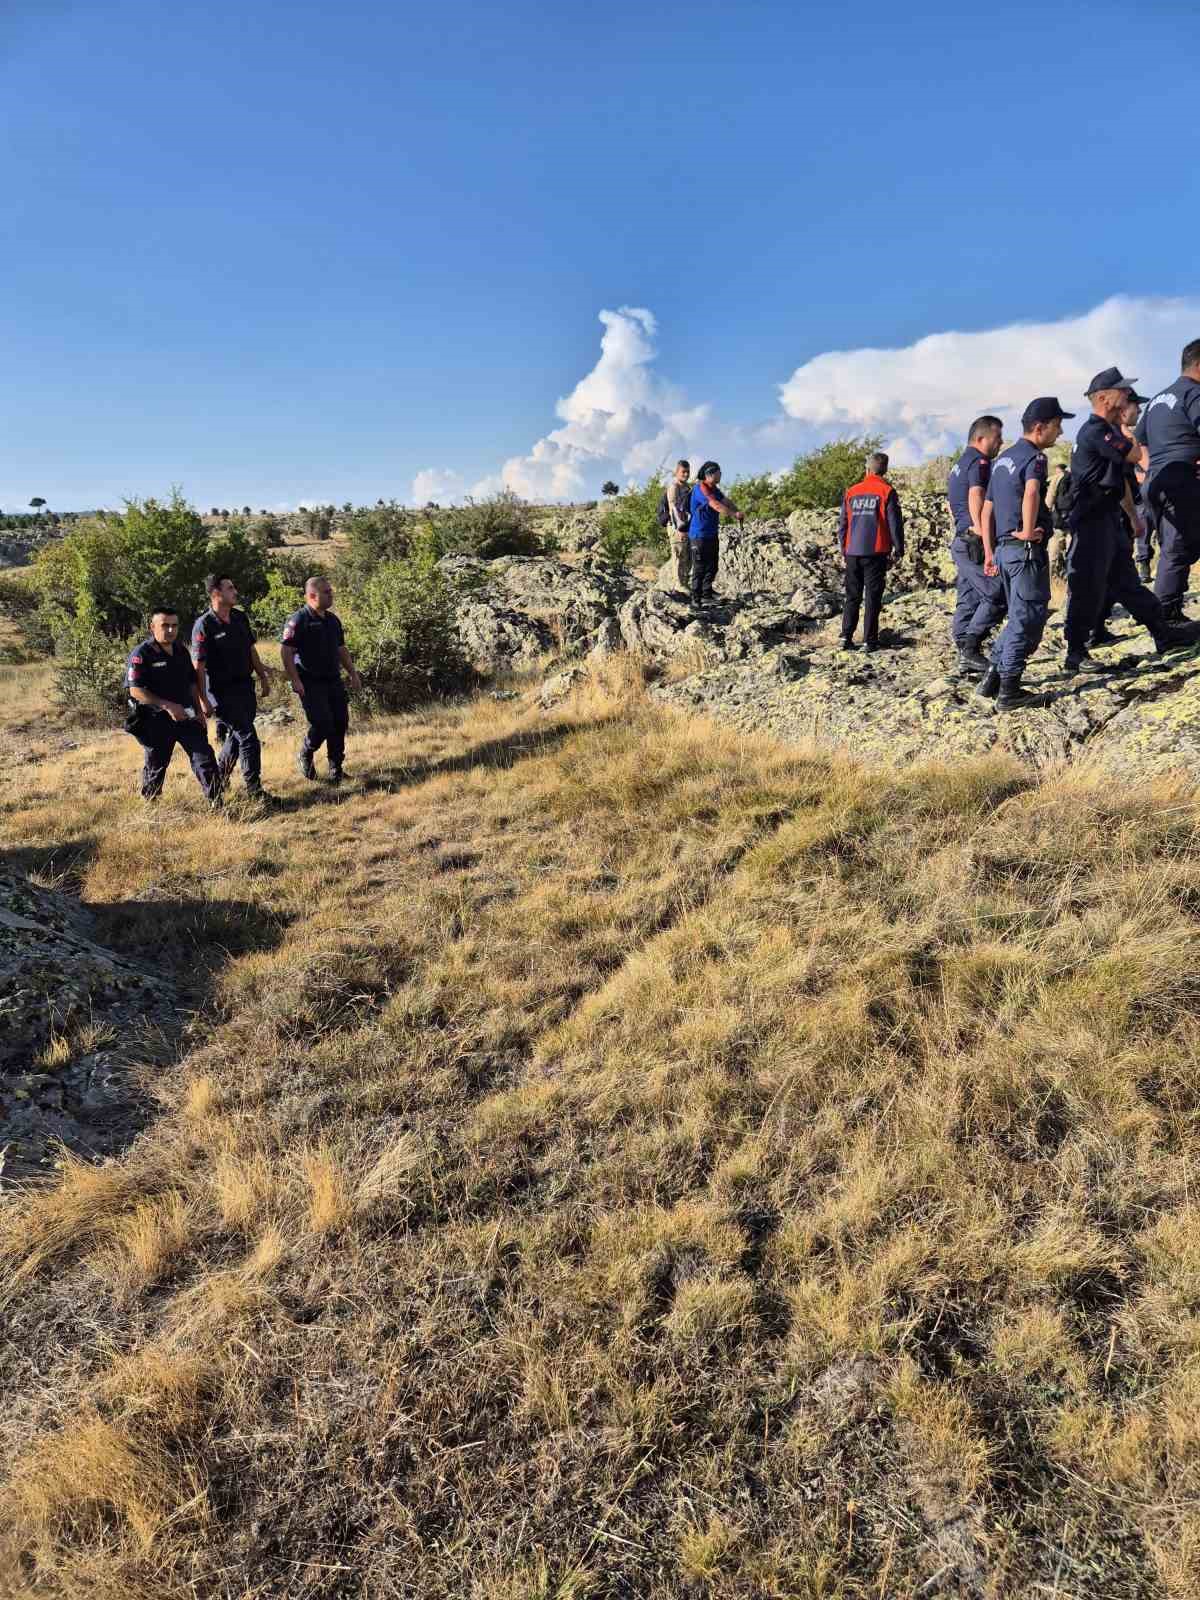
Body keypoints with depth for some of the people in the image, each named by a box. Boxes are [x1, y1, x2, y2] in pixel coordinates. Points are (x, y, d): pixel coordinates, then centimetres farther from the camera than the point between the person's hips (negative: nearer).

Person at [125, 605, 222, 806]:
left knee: (204, 756, -5)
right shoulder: (141, 654, -11)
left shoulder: (181, 651, 10)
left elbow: (192, 682, 20)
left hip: (186, 716, 5)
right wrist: (168, 706, -25)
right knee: (156, 764, 8)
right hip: (156, 721, -5)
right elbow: (135, 690, -18)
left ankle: (216, 802, -2)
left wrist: (198, 710, 12)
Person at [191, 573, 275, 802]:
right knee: (248, 738, -8)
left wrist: (263, 676, 18)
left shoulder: (241, 618, 6)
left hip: (245, 687, 7)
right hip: (223, 692, -7)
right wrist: (203, 701, -17)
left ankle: (220, 774, 39)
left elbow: (251, 650, 18)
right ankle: (254, 788, 1)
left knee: (237, 734, 18)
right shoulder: (203, 626, -16)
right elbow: (198, 666, -16)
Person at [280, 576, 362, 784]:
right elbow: (286, 652, -14)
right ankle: (305, 756, 15)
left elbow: (341, 649, 22)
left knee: (340, 723, 5)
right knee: (322, 724, -13)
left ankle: (336, 770, 16)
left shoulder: (332, 620, 14)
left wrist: (353, 673, 16)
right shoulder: (298, 620, -10)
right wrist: (295, 681, -20)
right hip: (311, 683, -7)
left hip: (333, 681, 7)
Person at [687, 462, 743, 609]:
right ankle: (696, 600, 5)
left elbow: (726, 502, 6)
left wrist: (738, 512, -10)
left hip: (712, 534, 9)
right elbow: (716, 506, -26)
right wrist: (735, 514, -23)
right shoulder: (701, 488, -17)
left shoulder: (714, 489, 13)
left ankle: (707, 597, 23)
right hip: (699, 535, -9)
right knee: (700, 568, -3)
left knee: (712, 567, 13)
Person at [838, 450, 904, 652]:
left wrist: (844, 549, 19)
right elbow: (895, 522, -4)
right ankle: (869, 641, -3)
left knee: (852, 597, 11)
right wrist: (898, 549, 4)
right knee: (872, 597, 0)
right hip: (876, 552, -3)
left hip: (852, 552, 3)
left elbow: (842, 522, 11)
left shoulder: (851, 492, 8)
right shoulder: (887, 491, -3)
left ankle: (846, 637, 4)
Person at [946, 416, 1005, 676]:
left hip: (961, 541, 10)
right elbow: (976, 496, -24)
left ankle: (965, 659, 10)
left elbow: (952, 505, 28)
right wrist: (982, 534, -27)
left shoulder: (958, 465, 22)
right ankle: (971, 649, -13)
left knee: (968, 600, 9)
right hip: (976, 543, -10)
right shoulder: (979, 462, -9)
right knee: (996, 595, -9)